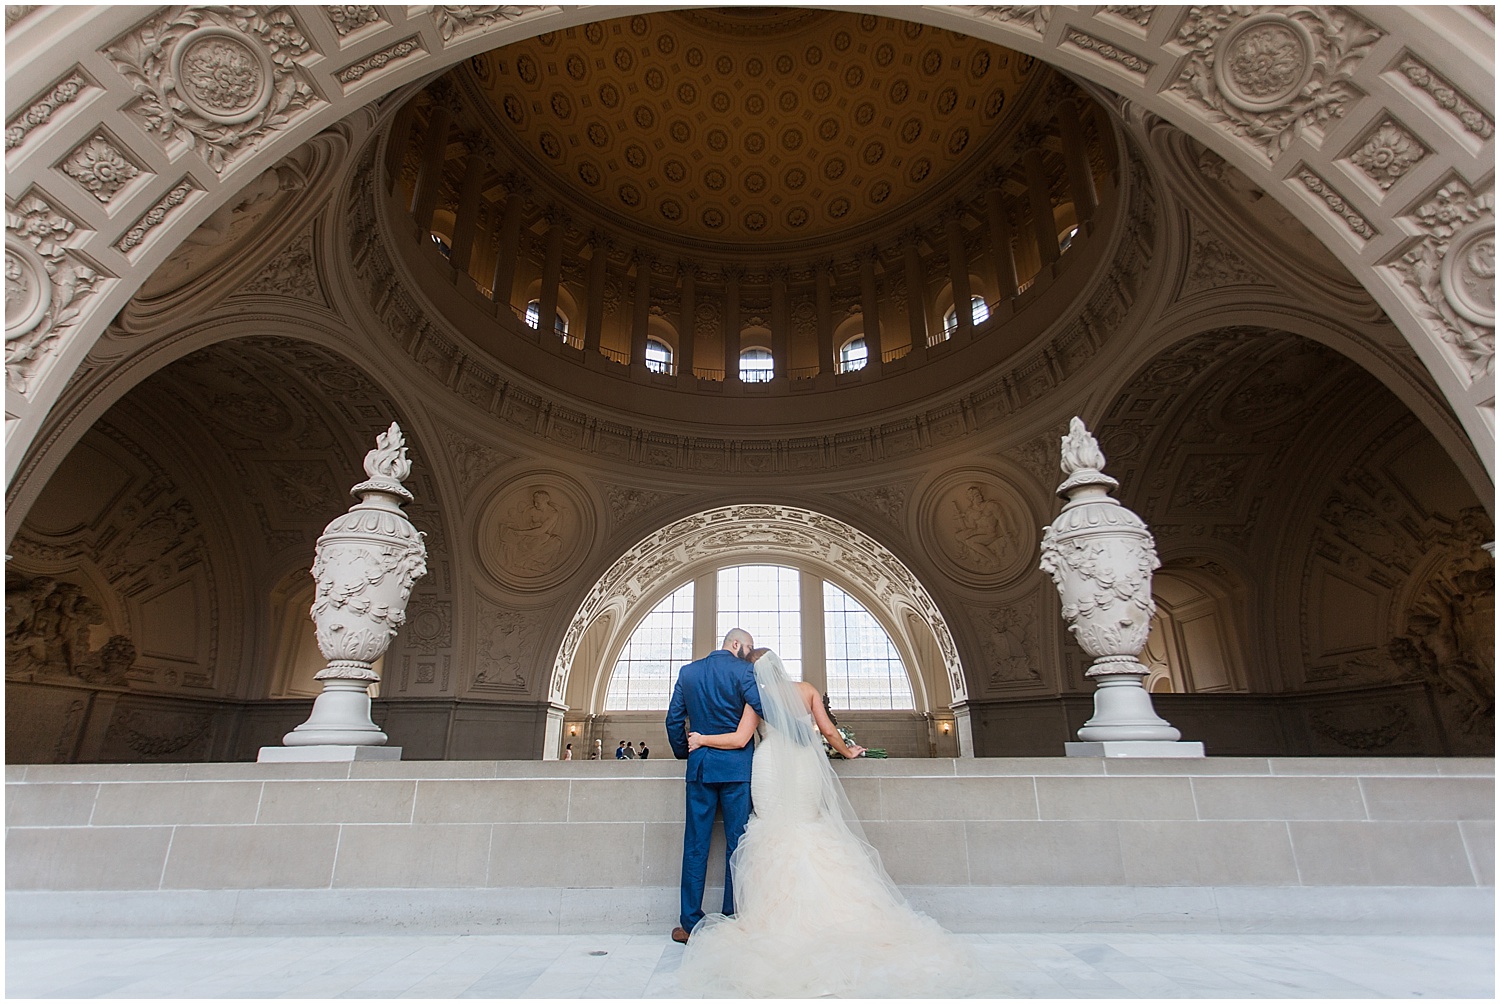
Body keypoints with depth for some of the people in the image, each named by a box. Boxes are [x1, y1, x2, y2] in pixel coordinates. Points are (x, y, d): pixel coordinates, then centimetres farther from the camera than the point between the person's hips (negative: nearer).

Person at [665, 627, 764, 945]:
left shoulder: (688, 671, 8)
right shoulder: (743, 670, -5)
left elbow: (674, 719, 9)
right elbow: (762, 709, -14)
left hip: (700, 766, 4)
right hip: (737, 766, -3)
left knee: (695, 845, 8)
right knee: (738, 845, 6)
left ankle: (691, 923, 13)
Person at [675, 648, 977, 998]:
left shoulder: (759, 698, 3)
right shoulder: (807, 690, 9)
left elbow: (739, 739, -4)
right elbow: (828, 731, 8)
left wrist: (701, 739, 8)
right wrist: (848, 751, 26)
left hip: (771, 771, -2)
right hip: (804, 770, 3)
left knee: (776, 837, 4)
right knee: (809, 833, 10)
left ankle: (779, 912, 4)